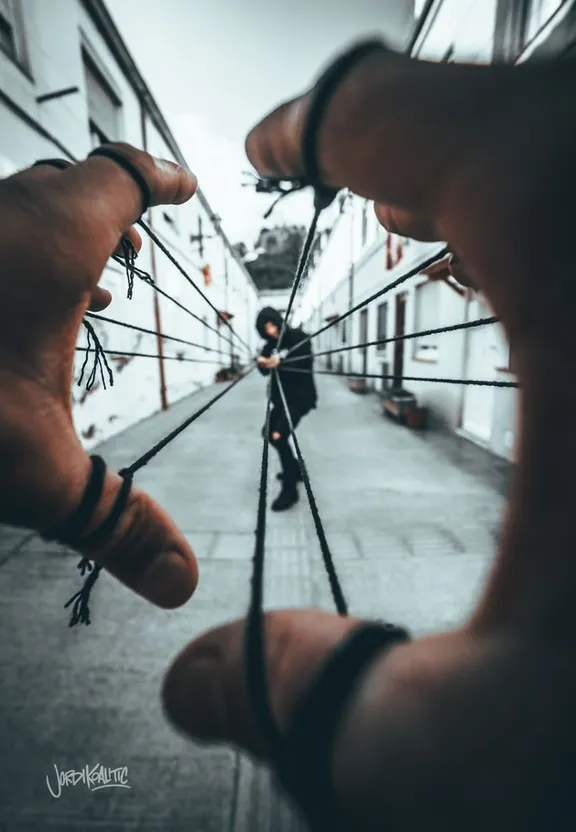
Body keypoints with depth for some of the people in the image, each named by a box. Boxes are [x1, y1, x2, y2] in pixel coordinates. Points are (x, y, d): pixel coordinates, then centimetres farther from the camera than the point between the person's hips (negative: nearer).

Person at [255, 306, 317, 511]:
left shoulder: (298, 337, -10)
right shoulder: (270, 344, 7)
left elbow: (305, 365, -20)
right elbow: (265, 371, 0)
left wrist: (281, 364, -33)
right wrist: (263, 363, -22)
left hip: (300, 396, -8)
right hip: (281, 397, 9)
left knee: (279, 435, -20)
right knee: (268, 432, 18)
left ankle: (290, 489, -10)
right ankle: (295, 469, 36)